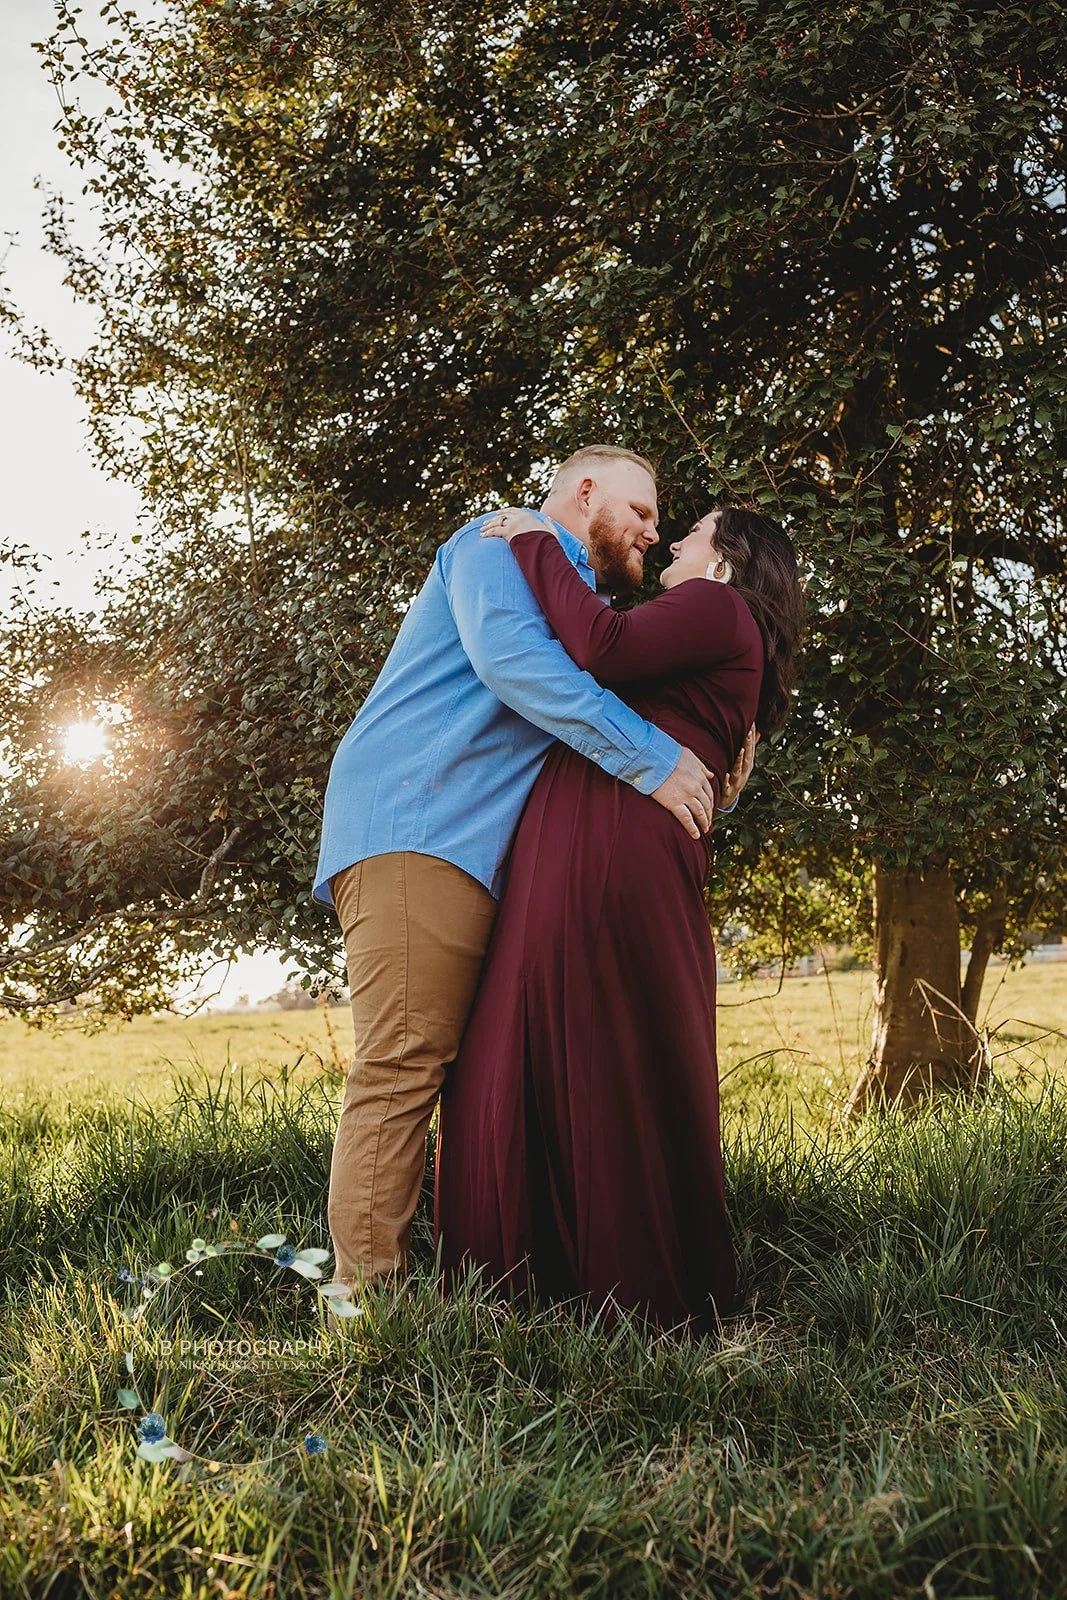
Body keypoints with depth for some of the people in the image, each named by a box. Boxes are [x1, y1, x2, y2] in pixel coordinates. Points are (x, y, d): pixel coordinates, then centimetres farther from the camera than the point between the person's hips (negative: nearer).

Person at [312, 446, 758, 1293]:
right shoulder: (504, 540, 3)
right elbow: (506, 652, -17)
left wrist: (709, 761, 16)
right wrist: (652, 758, -16)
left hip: (474, 852, 10)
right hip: (414, 827, -10)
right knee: (403, 1067, -15)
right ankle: (368, 1303, -16)